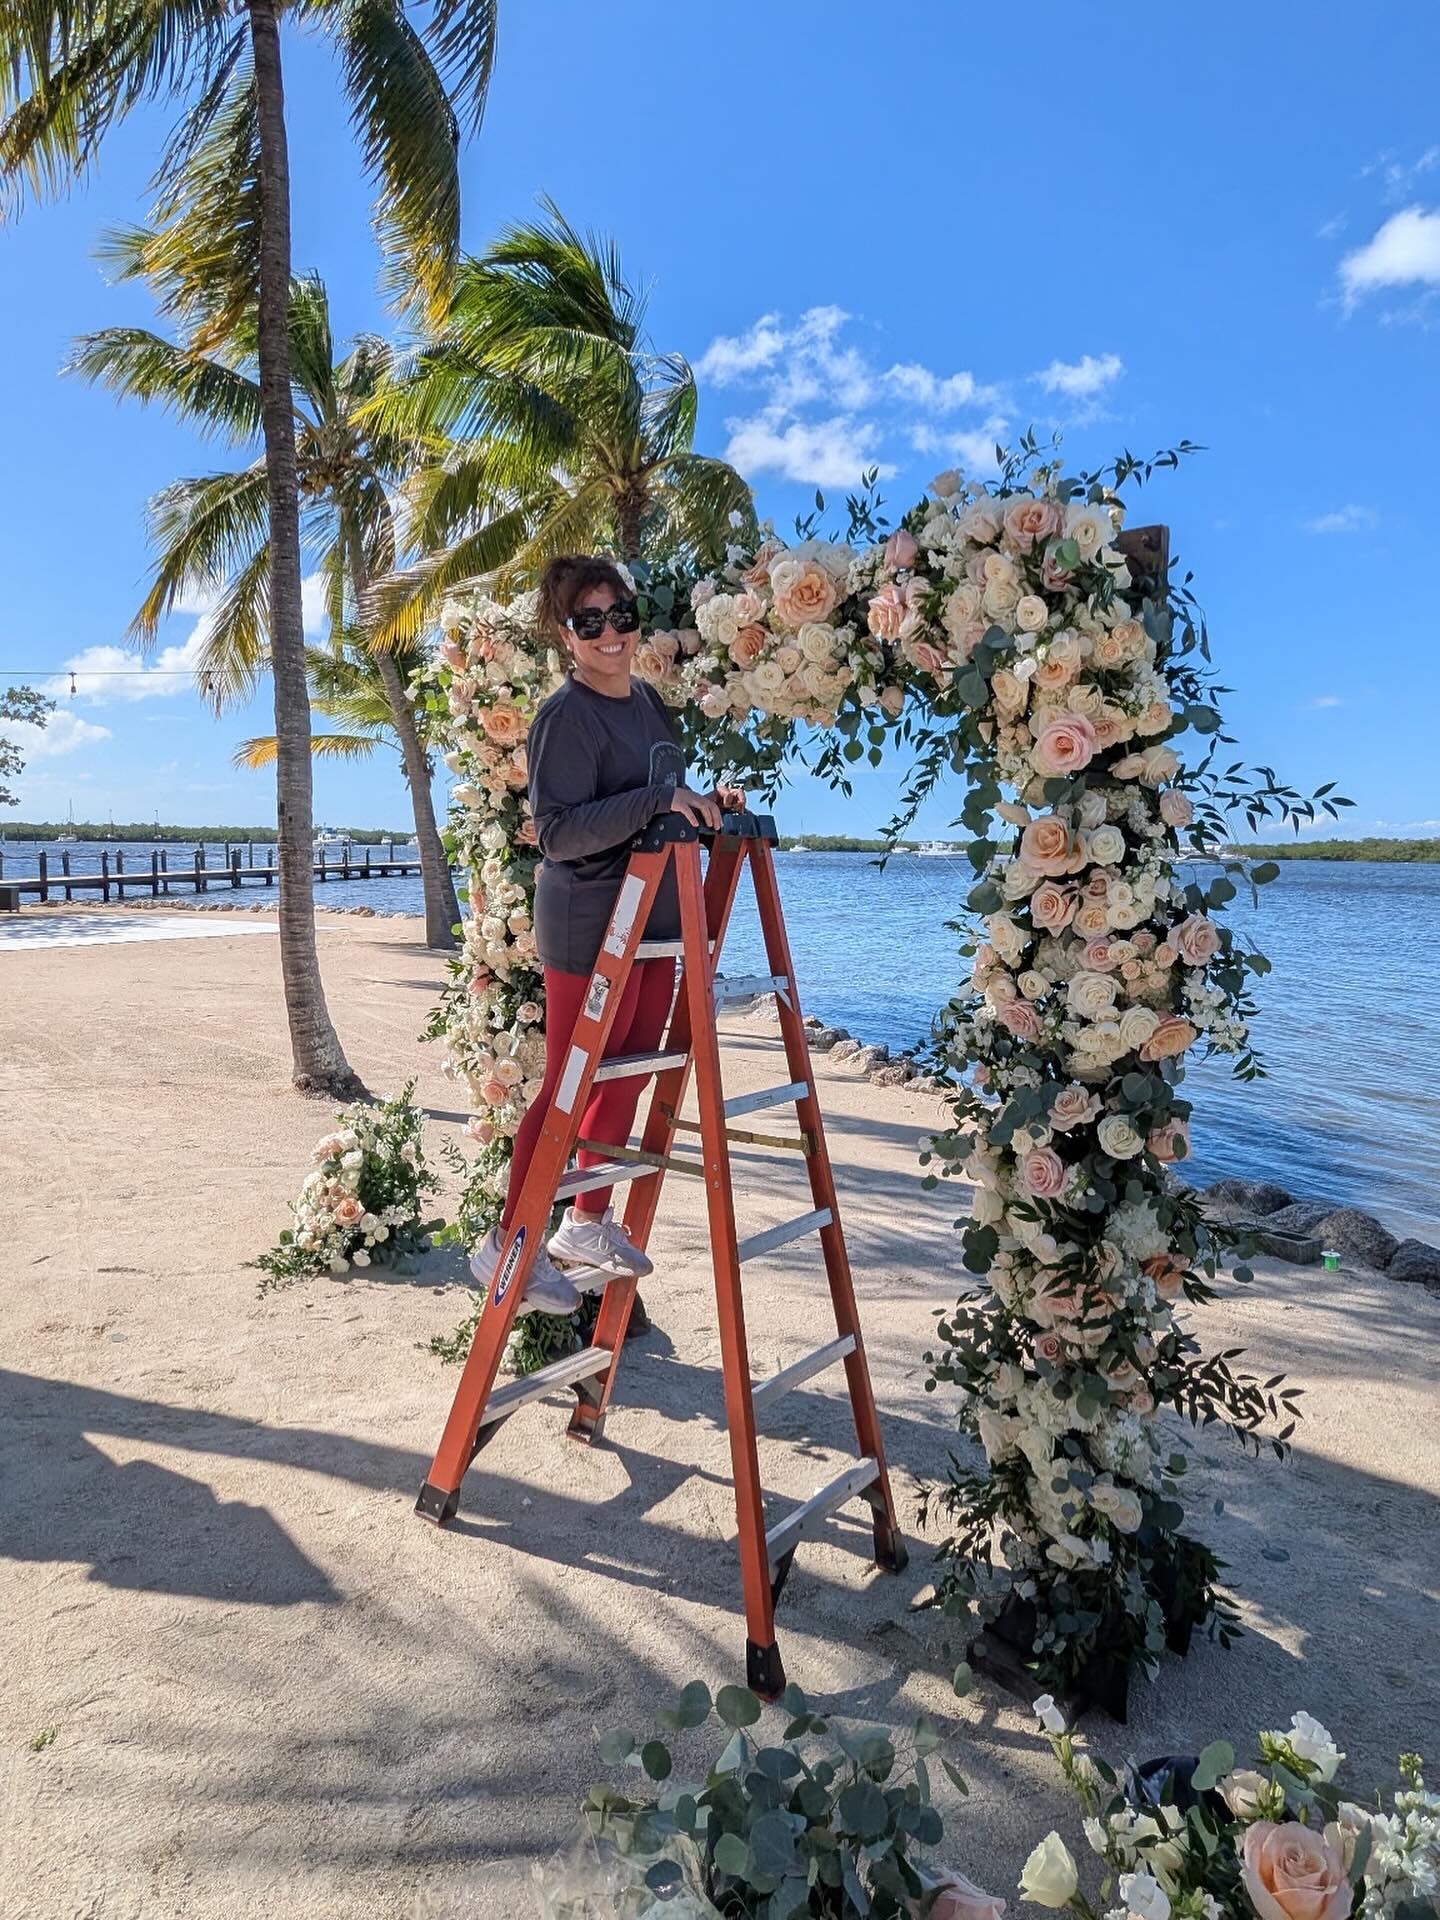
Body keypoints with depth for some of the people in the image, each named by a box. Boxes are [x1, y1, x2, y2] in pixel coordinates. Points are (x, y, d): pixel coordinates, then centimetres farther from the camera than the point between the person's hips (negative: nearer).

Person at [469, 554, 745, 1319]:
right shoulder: (565, 715, -14)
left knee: (627, 1079, 15)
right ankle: (508, 1245, 12)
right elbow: (557, 832, -23)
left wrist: (707, 804, 3)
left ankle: (588, 1223, 31)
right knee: (569, 1091, -2)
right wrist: (660, 799, -29)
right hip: (590, 928, -8)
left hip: (654, 923, 9)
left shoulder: (650, 702, 13)